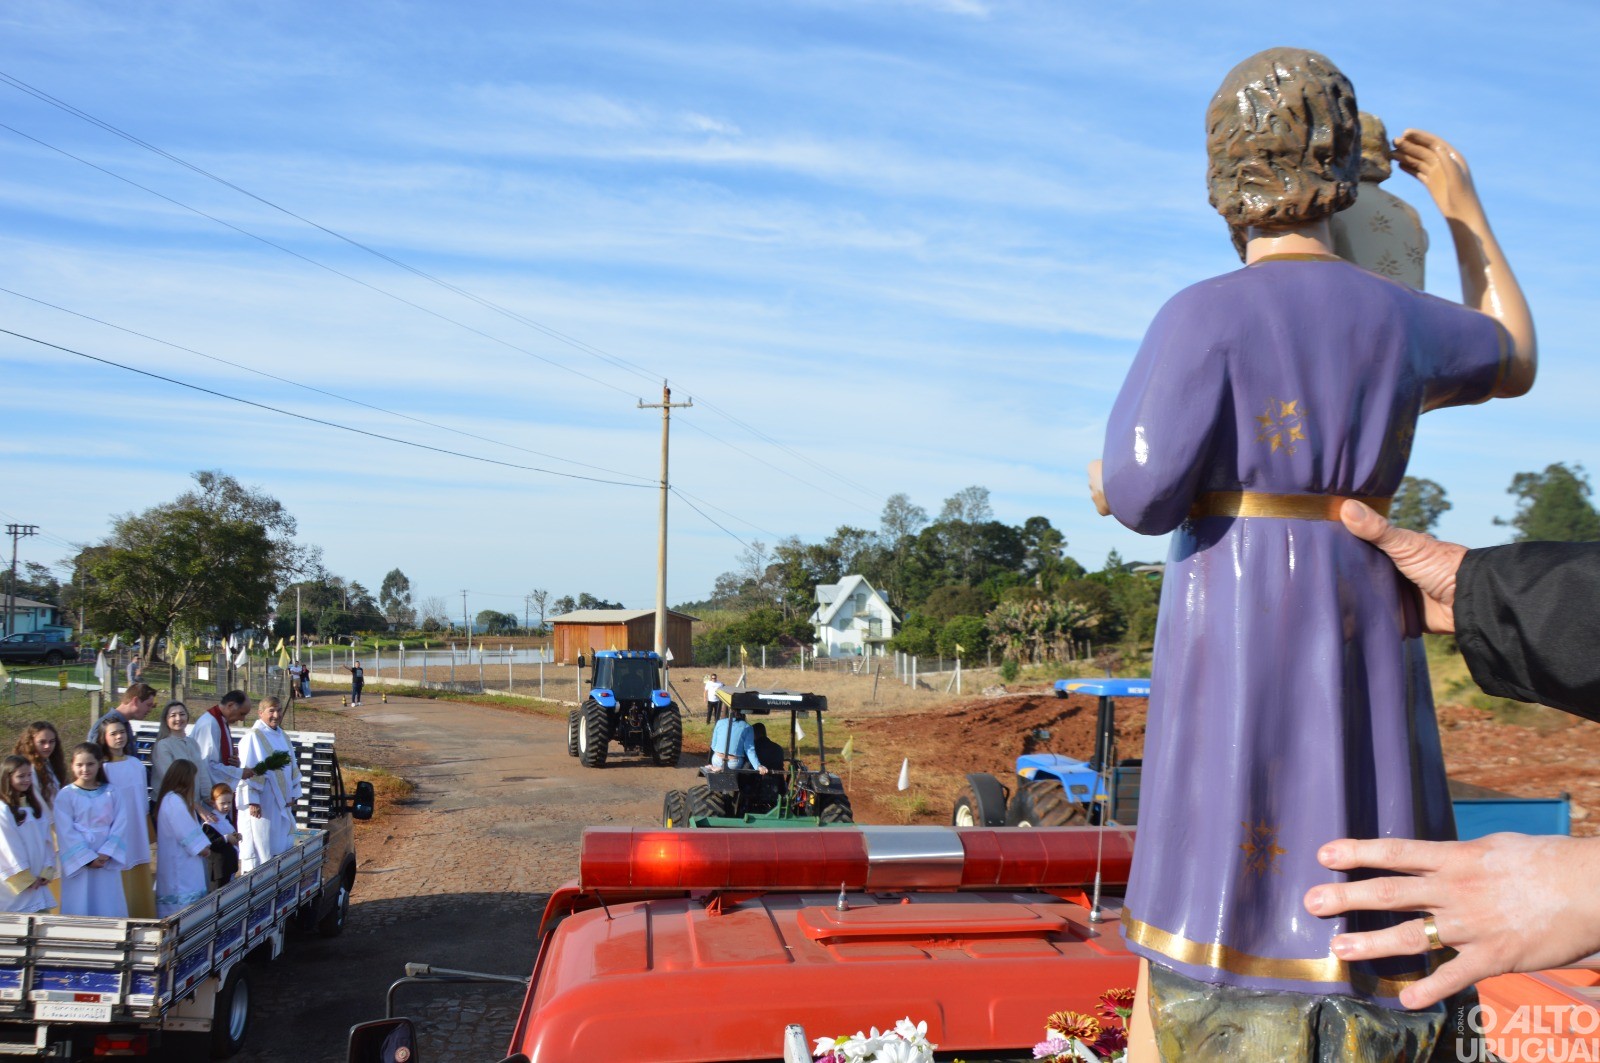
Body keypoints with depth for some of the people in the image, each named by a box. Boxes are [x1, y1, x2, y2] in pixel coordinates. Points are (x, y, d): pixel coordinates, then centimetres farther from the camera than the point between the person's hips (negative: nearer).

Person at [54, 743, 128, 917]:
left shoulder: (110, 793, 6)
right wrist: (87, 858, -12)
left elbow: (120, 824, 0)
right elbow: (66, 832, -6)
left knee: (109, 908, 2)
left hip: (107, 862, 2)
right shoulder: (65, 795, -1)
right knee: (79, 909, -1)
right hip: (78, 862, -2)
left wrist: (107, 853, -12)